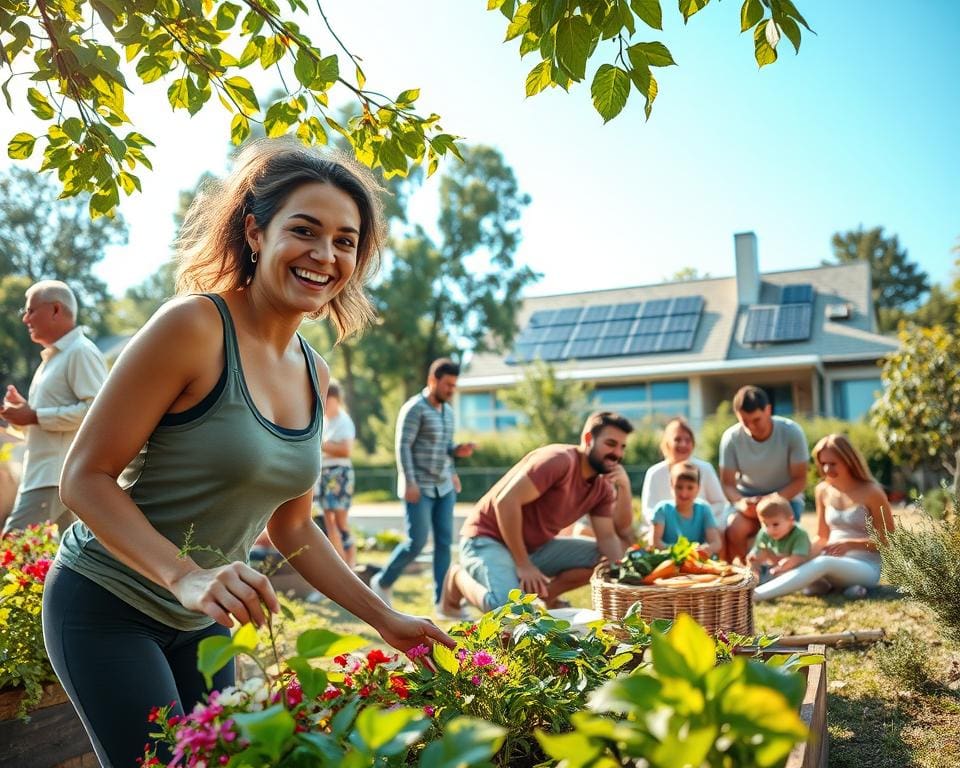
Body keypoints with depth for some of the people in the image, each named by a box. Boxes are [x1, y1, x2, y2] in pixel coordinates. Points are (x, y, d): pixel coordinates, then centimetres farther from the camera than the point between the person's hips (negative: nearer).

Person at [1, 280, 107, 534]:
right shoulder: (53, 356, 21)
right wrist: (25, 409, 10)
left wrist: (34, 416, -17)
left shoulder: (81, 352, -10)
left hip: (56, 476, -10)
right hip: (41, 473, 10)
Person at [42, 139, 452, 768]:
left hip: (203, 621, 7)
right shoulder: (194, 325, -21)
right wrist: (185, 576, -32)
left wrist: (385, 619, 2)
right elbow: (85, 477, -19)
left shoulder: (315, 377, 0)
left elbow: (292, 528, 6)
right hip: (105, 606, -6)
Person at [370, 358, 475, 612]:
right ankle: (383, 582, 15)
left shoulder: (447, 410, 13)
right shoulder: (414, 408, -11)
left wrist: (458, 450, 1)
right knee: (417, 542, -7)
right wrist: (409, 482, -21)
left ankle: (441, 598, 6)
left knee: (444, 542, 2)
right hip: (419, 487, -7)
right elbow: (403, 446, -15)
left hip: (443, 487, 7)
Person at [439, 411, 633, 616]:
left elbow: (607, 538, 1)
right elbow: (506, 502, -28)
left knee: (604, 557, -4)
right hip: (488, 539, -7)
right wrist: (523, 565, -25)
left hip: (534, 548, 8)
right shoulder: (560, 460, -23)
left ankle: (543, 596, 6)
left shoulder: (603, 488, 1)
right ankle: (459, 577, -1)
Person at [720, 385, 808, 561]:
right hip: (747, 498, 1)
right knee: (734, 529, -29)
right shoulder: (731, 438, -15)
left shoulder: (791, 432, -17)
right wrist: (740, 502, -31)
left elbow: (800, 480, -14)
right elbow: (727, 483, -8)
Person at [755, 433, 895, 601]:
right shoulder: (823, 491, 8)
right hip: (831, 563, 5)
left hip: (866, 568, -5)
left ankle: (754, 595, -49)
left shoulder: (871, 493, -7)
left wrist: (851, 544, -19)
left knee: (824, 563, -39)